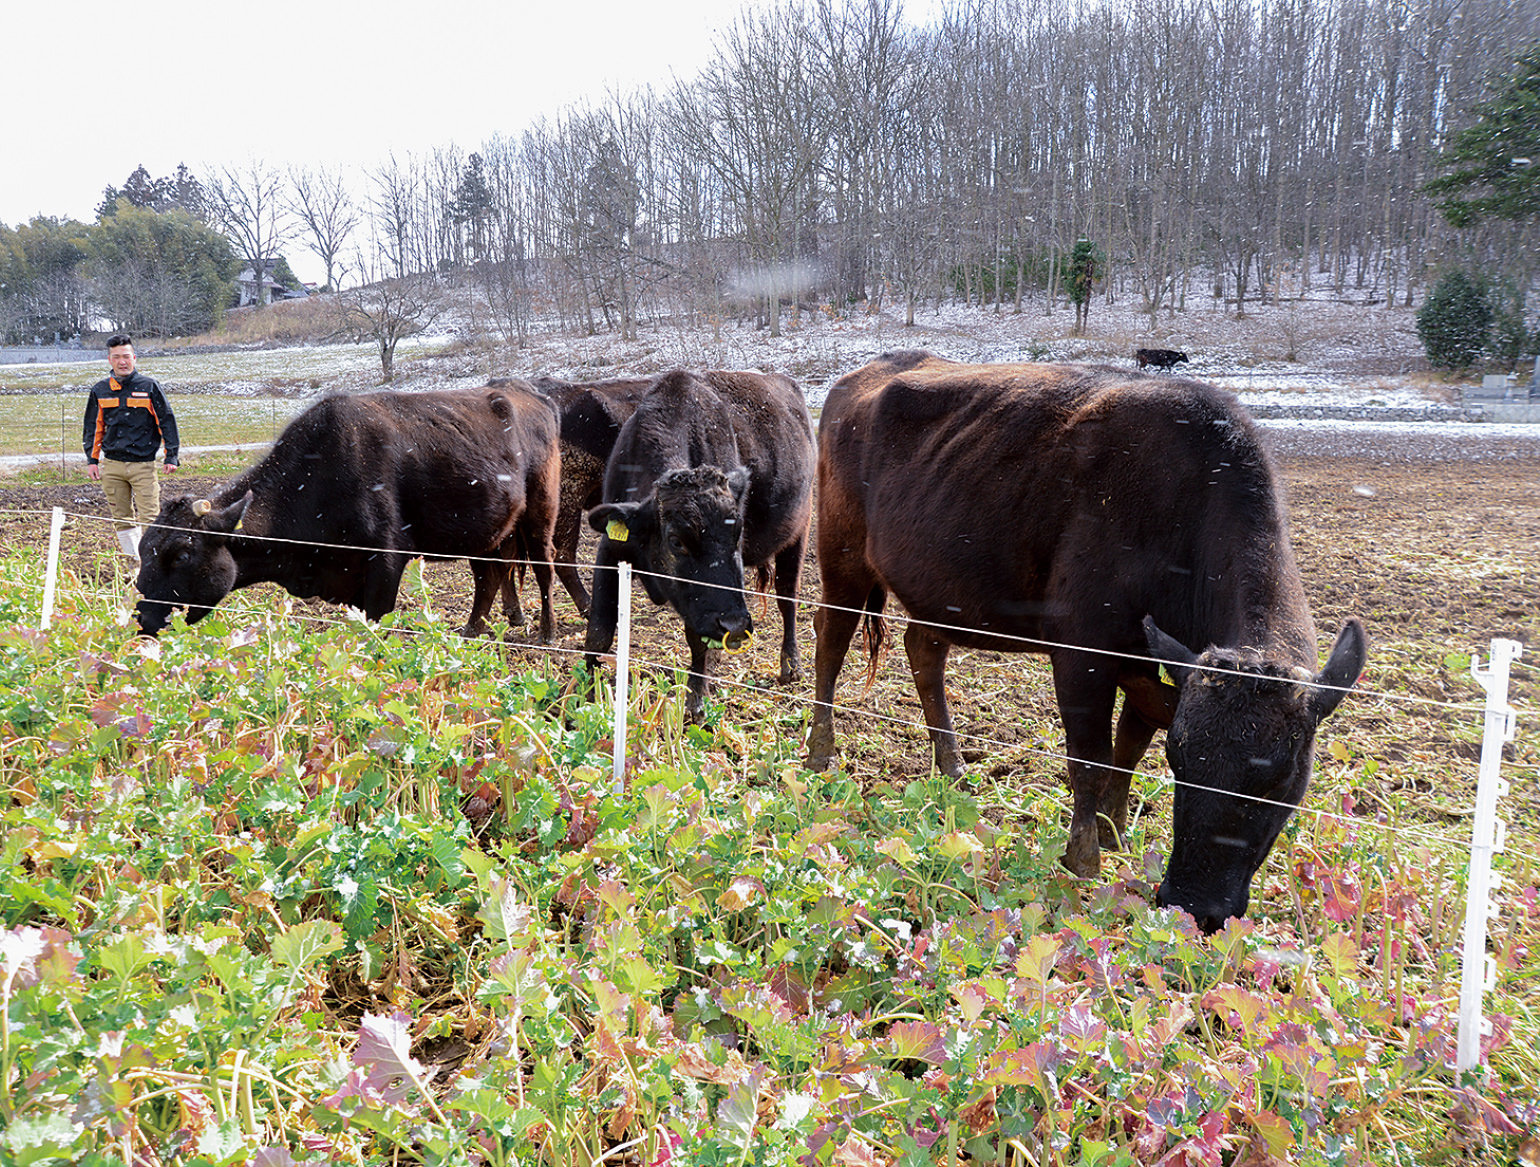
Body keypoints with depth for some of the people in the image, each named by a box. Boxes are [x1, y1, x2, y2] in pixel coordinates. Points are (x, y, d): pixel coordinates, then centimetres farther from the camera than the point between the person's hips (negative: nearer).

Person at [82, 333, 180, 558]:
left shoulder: (149, 386, 1)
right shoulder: (100, 391, 10)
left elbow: (166, 421, 3)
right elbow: (93, 427, 17)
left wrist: (171, 457, -2)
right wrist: (92, 460, 11)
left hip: (143, 464, -3)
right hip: (112, 465, 3)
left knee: (149, 518, -9)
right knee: (122, 519, 7)